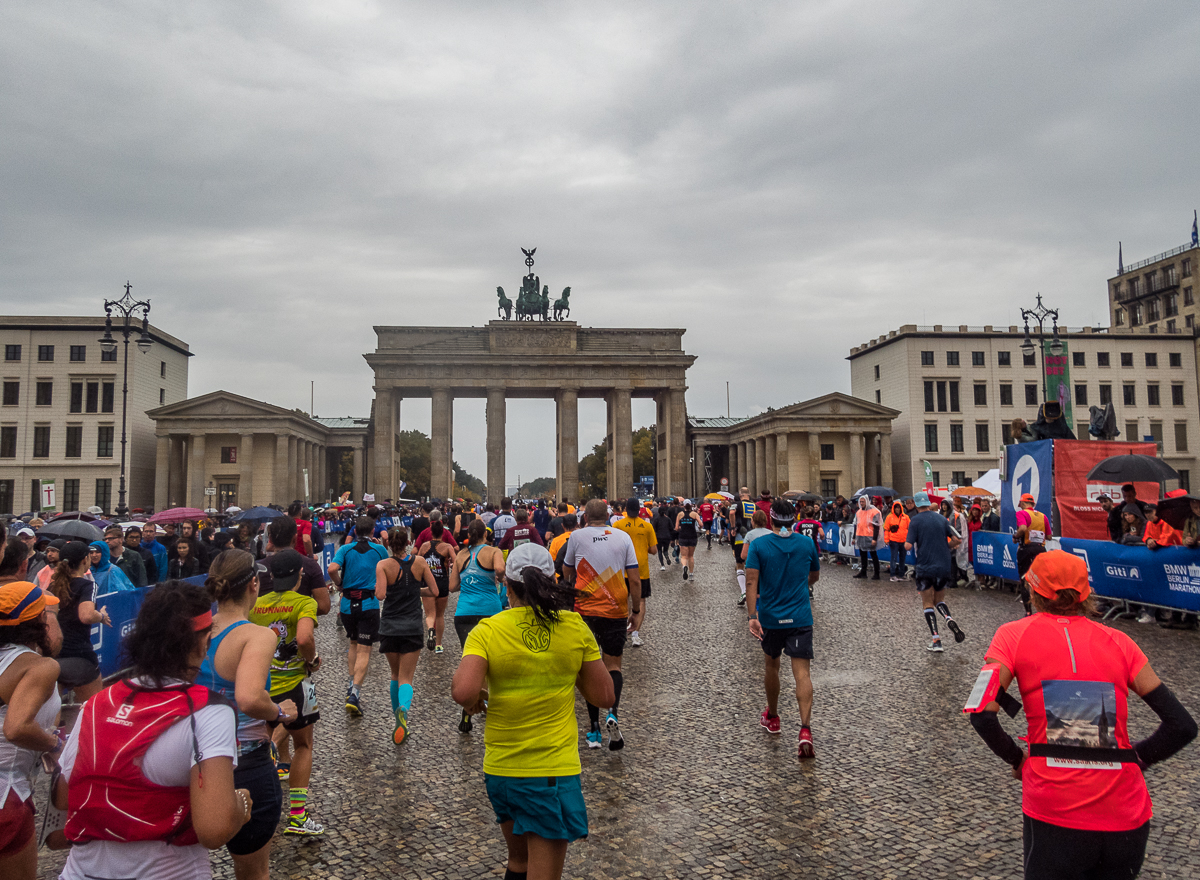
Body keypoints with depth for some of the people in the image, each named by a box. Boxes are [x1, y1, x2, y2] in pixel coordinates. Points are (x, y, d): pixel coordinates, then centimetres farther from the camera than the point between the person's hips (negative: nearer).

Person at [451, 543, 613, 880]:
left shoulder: (486, 631, -9)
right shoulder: (575, 626, -7)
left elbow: (463, 693, -23)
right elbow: (603, 696, -2)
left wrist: (475, 699, -1)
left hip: (500, 768, 2)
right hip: (555, 769, -2)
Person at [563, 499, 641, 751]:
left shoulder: (577, 536, 0)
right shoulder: (623, 537, 1)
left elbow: (567, 572, 14)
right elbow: (635, 580, 0)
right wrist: (636, 611, 9)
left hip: (585, 610, 0)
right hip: (616, 610, 1)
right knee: (613, 666, 13)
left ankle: (594, 730, 11)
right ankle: (612, 713, -12)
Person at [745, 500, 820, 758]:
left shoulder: (758, 544, -7)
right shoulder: (807, 544, -1)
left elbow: (751, 581, -15)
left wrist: (752, 616, -17)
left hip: (770, 617, 0)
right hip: (800, 618, 0)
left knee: (771, 665, 20)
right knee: (802, 672, -3)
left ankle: (772, 717, 37)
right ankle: (805, 729, -18)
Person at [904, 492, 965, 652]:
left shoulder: (915, 520, -8)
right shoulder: (941, 518, 5)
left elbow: (908, 546, -14)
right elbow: (956, 539, 5)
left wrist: (905, 543, 9)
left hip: (925, 567, -4)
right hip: (943, 567, 4)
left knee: (928, 604, 6)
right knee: (940, 600, 20)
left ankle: (936, 641, -2)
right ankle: (949, 619, -11)